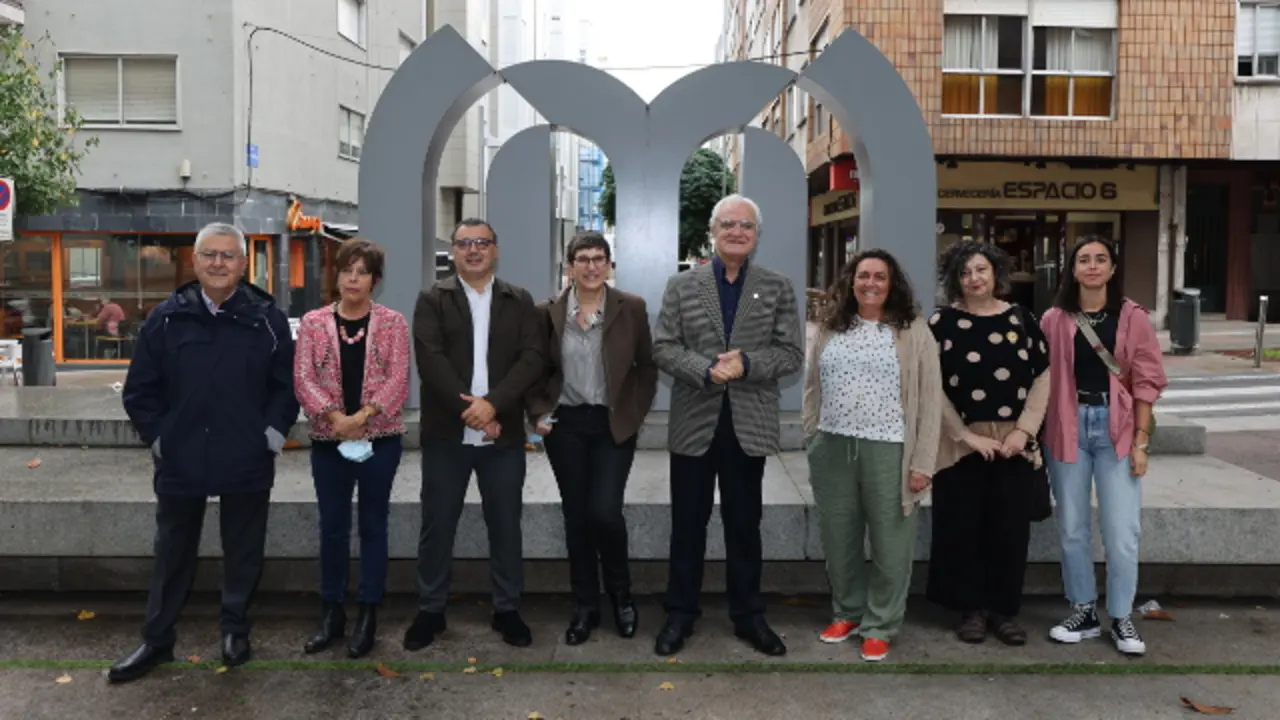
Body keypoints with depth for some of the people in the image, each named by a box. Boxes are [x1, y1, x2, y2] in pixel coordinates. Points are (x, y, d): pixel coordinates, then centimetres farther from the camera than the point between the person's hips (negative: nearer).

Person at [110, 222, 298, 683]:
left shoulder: (267, 319, -2)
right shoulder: (166, 318, 0)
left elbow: (286, 385, 2)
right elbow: (139, 389, 5)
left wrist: (273, 433, -6)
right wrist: (157, 437, -1)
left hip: (248, 463, -1)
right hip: (180, 462, 1)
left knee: (243, 552, 12)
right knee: (173, 554, 14)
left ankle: (236, 630, 31)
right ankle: (156, 640, 28)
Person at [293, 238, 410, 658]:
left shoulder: (392, 322, 1)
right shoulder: (313, 322, 5)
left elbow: (398, 378, -6)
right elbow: (303, 377, -3)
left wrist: (365, 415, -18)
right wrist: (334, 416, -17)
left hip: (380, 439, -1)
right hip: (329, 441, 1)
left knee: (373, 526, 7)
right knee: (332, 528, 9)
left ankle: (368, 615, 17)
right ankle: (331, 612, 22)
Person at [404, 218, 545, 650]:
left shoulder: (520, 301, 7)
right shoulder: (432, 299, 4)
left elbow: (532, 359, -4)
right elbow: (430, 359, -9)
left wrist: (492, 404, -18)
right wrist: (467, 409, -18)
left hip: (504, 434, 1)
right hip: (446, 433, -1)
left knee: (505, 526, 9)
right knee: (437, 526, 7)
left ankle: (507, 610, 22)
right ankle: (430, 611, 21)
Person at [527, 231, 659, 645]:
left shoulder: (631, 308, -2)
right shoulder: (550, 312, 1)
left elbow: (647, 366, 4)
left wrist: (635, 413, -2)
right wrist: (539, 413, -1)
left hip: (614, 424, -2)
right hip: (566, 424, 2)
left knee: (605, 512, -11)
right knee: (576, 517, 6)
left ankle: (621, 594, 17)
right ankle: (586, 607, 21)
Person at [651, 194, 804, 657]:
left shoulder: (778, 288, 4)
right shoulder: (682, 285, 3)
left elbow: (792, 354, -2)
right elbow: (663, 348, -3)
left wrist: (746, 365, -18)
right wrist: (706, 370, -19)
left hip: (749, 424, 0)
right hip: (694, 423, 0)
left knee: (744, 525, 11)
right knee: (687, 524, 9)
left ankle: (748, 615, 25)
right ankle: (680, 614, 23)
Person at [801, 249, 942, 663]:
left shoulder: (913, 331, -2)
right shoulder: (829, 329, 10)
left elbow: (930, 400, -4)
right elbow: (812, 389, 14)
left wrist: (922, 461, -8)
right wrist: (812, 440, 8)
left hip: (889, 451, -3)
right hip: (833, 449, 4)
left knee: (889, 545, 5)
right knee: (838, 541, 14)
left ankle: (880, 626, 21)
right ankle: (847, 612, 33)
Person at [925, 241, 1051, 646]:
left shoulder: (1021, 320, 7)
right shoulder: (942, 323, -1)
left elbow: (1042, 378, 7)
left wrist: (1023, 430, -5)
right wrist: (967, 435, -11)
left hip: (1015, 444, 2)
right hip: (961, 443, -2)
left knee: (1011, 529, 6)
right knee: (963, 528, 3)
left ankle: (1005, 610, 20)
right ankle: (971, 609, 18)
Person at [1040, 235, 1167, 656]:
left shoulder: (1133, 317, 0)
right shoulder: (1054, 320, 3)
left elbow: (1146, 381, 0)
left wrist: (1141, 440, -5)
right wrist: (1037, 434, -2)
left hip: (1117, 429, -1)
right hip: (1068, 428, 1)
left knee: (1121, 531, -1)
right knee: (1072, 528, 9)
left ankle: (1121, 618, 15)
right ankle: (1084, 612, 22)